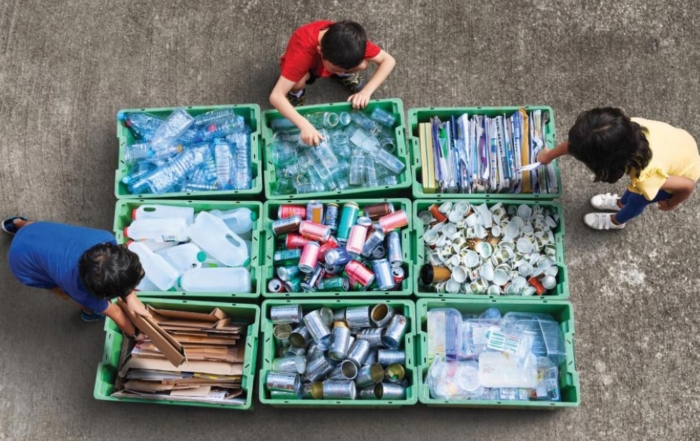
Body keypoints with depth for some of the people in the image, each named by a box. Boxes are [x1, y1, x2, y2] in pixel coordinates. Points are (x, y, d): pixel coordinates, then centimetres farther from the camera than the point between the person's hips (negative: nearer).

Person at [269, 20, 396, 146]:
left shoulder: (352, 40, -36)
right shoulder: (303, 50, -44)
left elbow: (388, 60, -27)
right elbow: (275, 96, -47)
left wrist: (366, 92, -40)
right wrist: (304, 125, -59)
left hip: (333, 59, 3)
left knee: (362, 64, -26)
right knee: (299, 82, -36)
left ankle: (347, 75, 9)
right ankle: (296, 93, 0)